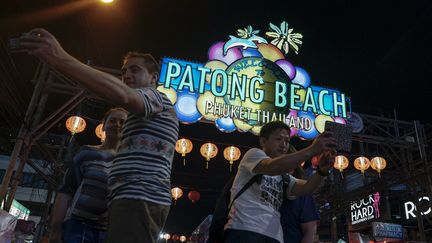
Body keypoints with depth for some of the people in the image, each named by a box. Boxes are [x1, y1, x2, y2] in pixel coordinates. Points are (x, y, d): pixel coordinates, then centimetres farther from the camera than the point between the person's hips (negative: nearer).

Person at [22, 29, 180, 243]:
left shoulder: (156, 97, 2)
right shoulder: (144, 117, 36)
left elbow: (122, 95, -22)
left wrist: (61, 59, -29)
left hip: (139, 198, -10)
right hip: (139, 199, 10)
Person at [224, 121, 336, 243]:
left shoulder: (283, 176, 23)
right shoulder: (254, 153, 3)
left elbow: (303, 189, 2)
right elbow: (272, 167, -20)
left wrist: (322, 171, -17)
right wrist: (312, 150, -26)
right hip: (245, 231, -7)